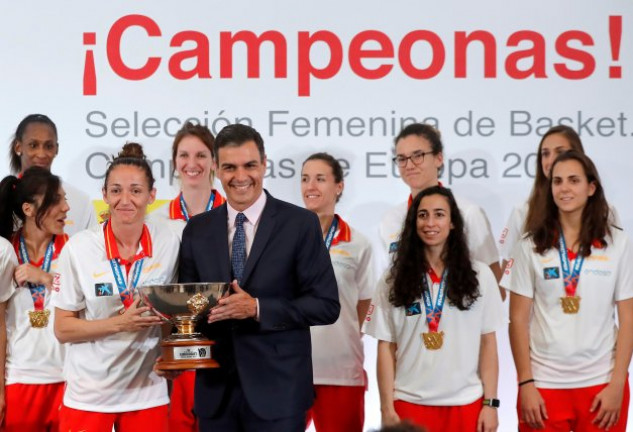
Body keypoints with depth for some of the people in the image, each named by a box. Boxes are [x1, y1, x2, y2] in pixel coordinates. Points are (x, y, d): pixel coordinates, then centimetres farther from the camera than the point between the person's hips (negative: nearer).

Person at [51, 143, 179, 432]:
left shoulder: (168, 243, -3)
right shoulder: (79, 247, -9)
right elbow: (62, 329, -7)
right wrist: (121, 323, -19)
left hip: (147, 393, 2)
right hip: (88, 396, -2)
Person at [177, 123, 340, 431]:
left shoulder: (300, 224, -4)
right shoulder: (197, 230, 8)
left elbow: (326, 305, -8)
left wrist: (257, 308, -18)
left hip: (278, 390, -3)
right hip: (215, 390, 3)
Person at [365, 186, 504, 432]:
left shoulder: (480, 276, 4)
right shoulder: (394, 279, 3)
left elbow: (488, 343, 4)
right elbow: (386, 347, 2)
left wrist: (490, 402, -1)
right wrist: (387, 407, -3)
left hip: (466, 404, 0)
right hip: (410, 403, 0)